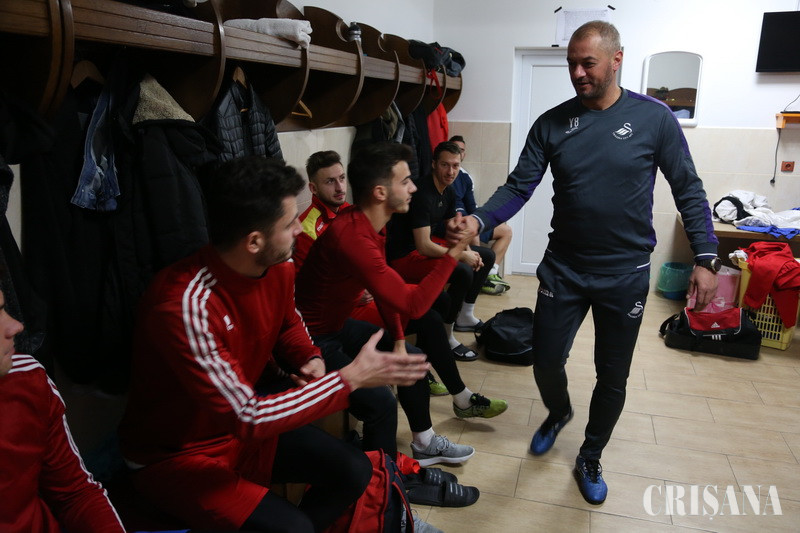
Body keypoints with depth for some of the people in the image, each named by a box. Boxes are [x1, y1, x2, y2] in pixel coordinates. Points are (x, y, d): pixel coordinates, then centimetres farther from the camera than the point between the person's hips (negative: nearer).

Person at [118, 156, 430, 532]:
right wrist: (351, 378, -28)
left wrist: (312, 360, -10)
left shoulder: (278, 270, -11)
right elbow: (245, 417, -31)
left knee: (354, 471, -5)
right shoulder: (184, 305, -33)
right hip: (174, 455, -6)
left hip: (245, 423, 7)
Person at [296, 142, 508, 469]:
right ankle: (424, 446, 2)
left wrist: (399, 337, -8)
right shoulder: (353, 236, -34)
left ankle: (462, 399, 27)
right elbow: (413, 303, -35)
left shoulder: (371, 223, -2)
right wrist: (455, 250, -31)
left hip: (339, 321, 10)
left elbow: (389, 289, 3)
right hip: (319, 337, -10)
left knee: (429, 321, 11)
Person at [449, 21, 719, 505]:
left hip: (626, 274, -1)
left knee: (613, 378, 11)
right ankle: (558, 413, 45)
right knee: (546, 363, 9)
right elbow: (519, 187, -7)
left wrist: (706, 258, -9)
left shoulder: (654, 118, -7)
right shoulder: (551, 124, -3)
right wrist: (478, 222, -24)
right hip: (564, 269, 1)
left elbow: (689, 191, -2)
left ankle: (590, 458, 36)